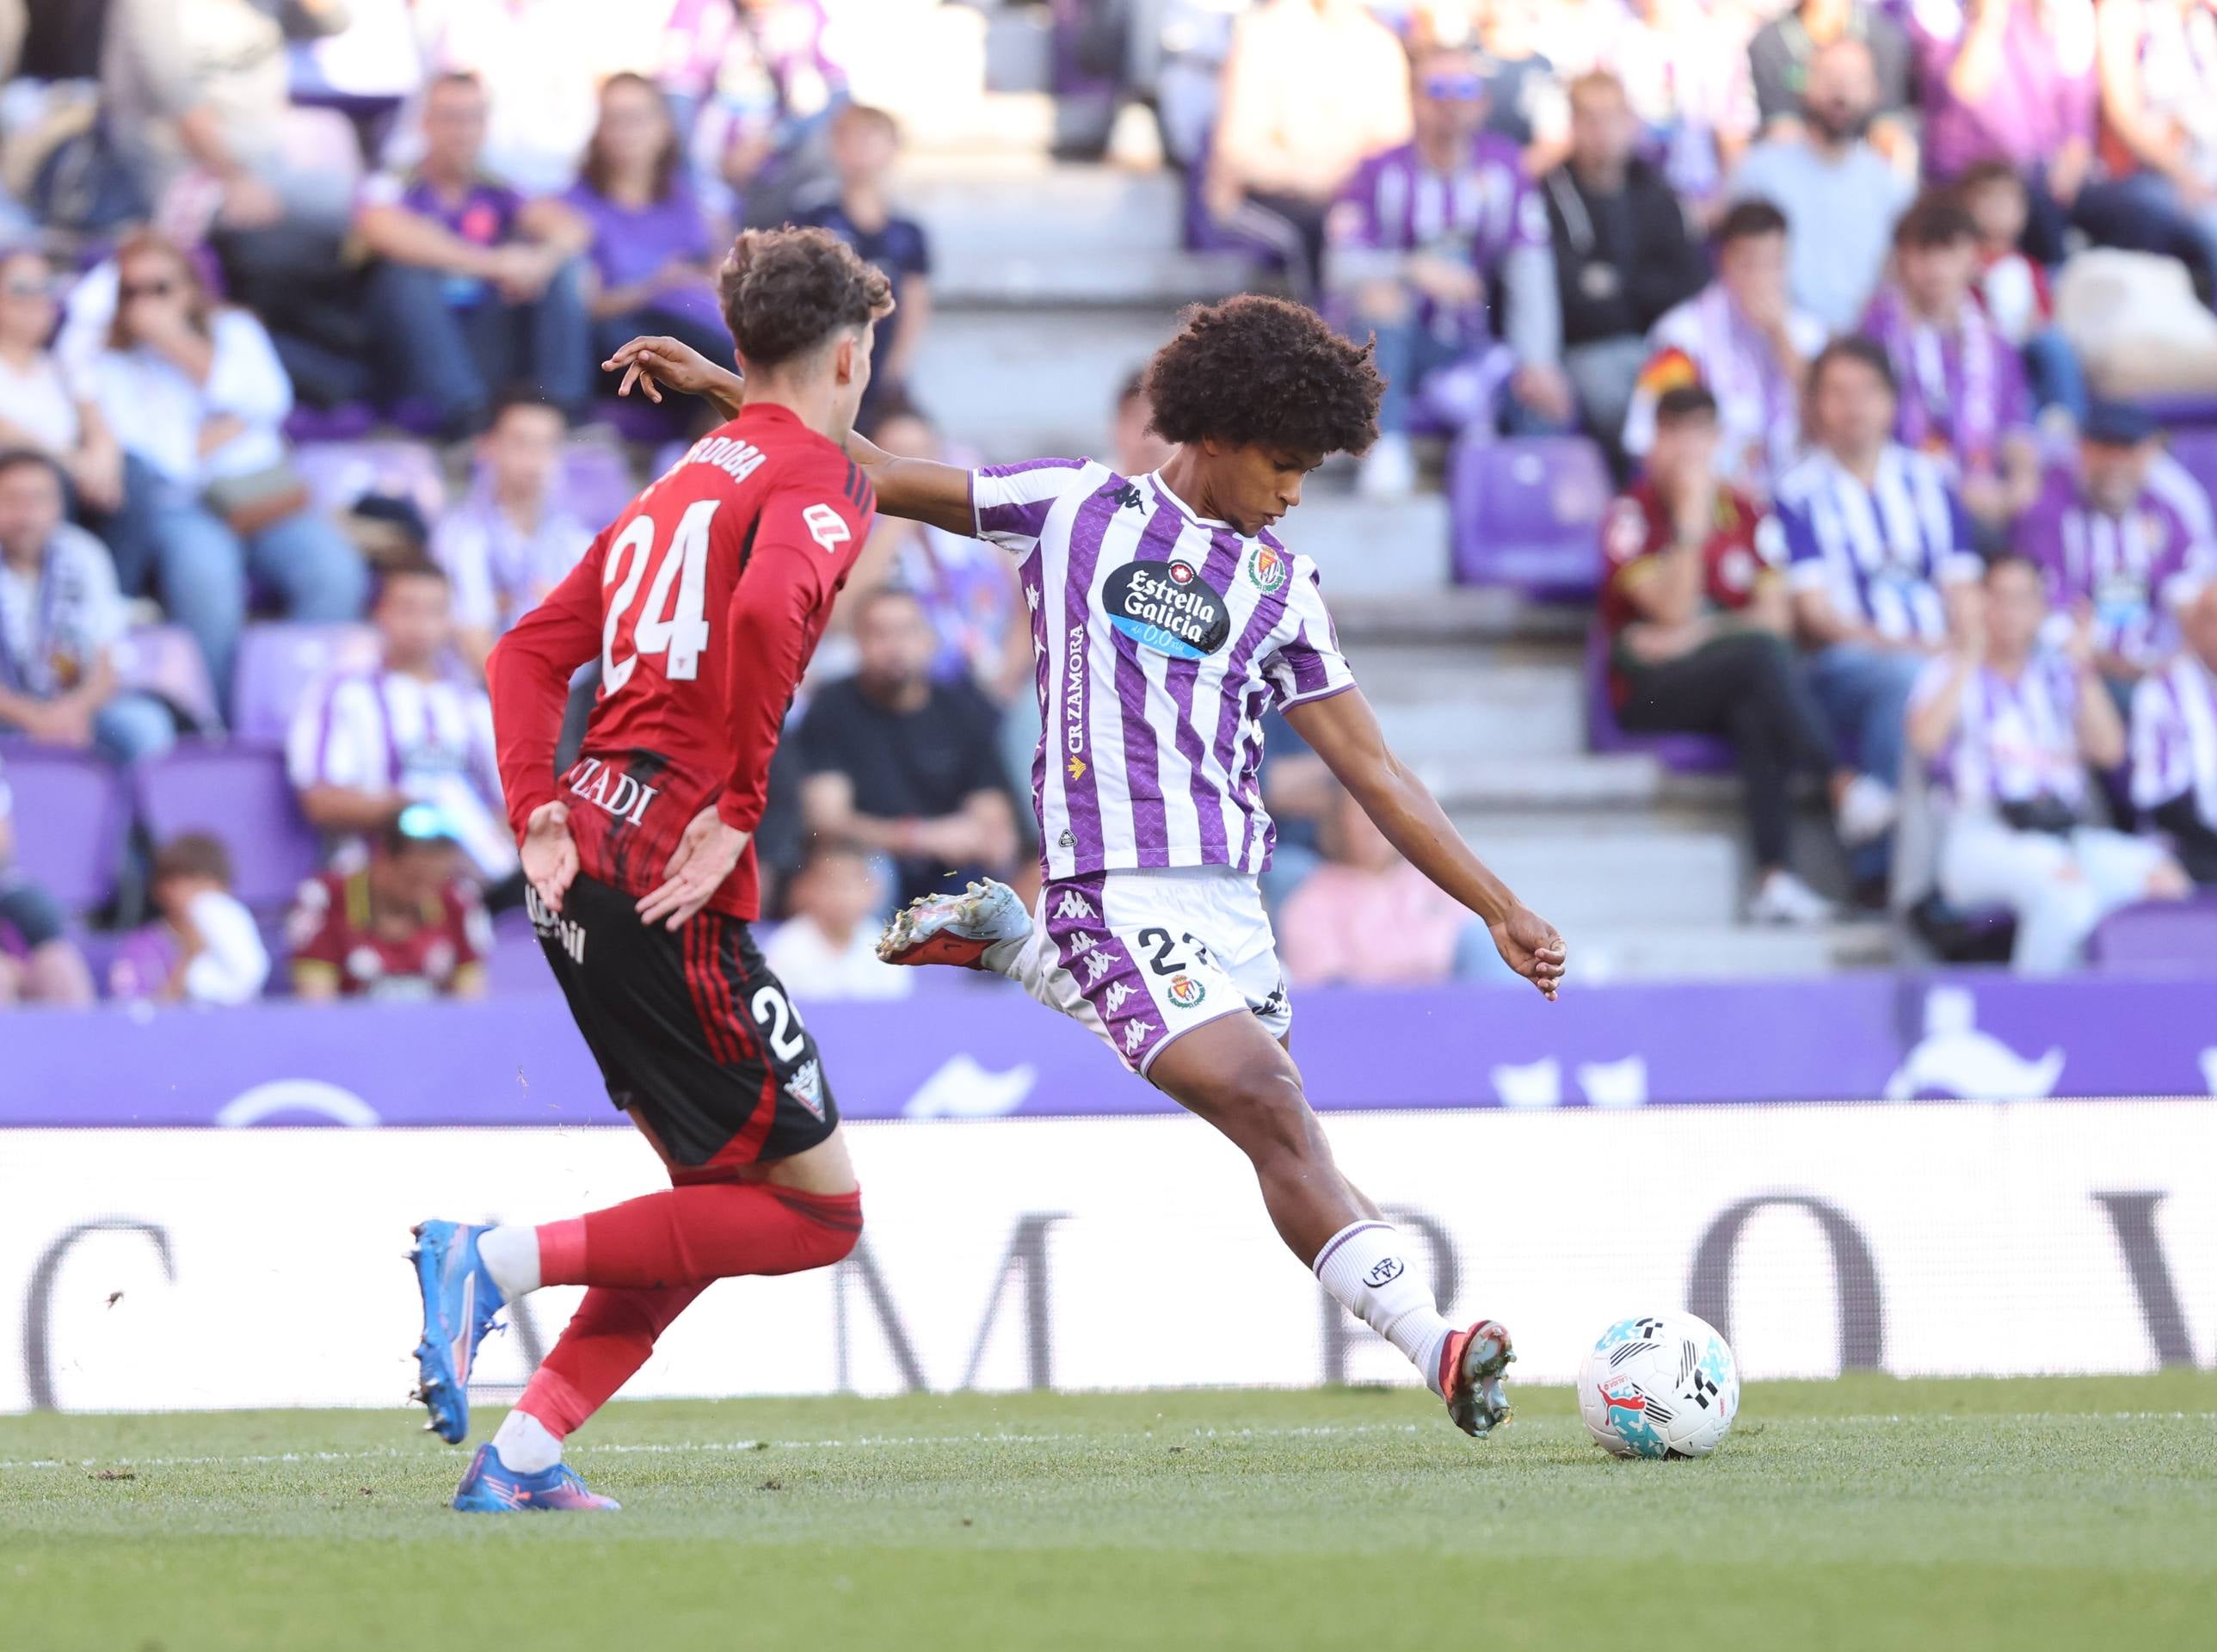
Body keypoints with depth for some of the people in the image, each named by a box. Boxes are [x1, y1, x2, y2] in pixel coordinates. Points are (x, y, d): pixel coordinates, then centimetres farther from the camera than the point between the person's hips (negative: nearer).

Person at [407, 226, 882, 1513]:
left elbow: (532, 652, 19)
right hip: (673, 886, -9)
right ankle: (500, 1261, -13)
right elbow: (768, 614, -24)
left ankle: (525, 1452, 8)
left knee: (721, 1195, 17)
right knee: (820, 1209, -2)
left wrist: (542, 820, 9)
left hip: (583, 865, 9)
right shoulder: (817, 479, -2)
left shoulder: (684, 482, 23)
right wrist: (735, 813, -19)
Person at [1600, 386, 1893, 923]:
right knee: (1762, 654, -33)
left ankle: (1773, 877, -45)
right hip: (1651, 691, -3)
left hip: (1735, 682, 3)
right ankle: (1844, 785, -47)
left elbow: (1776, 616, 2)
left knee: (1758, 708, -34)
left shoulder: (1747, 515, 12)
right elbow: (1673, 611, -13)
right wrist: (1692, 519, -17)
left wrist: (1699, 634, -12)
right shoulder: (1633, 516, -1)